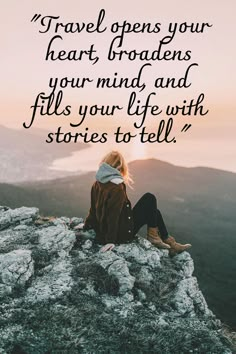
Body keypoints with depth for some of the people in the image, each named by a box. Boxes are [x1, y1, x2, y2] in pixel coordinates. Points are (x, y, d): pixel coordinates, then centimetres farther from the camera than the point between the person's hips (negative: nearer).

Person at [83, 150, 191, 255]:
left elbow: (94, 208, 11)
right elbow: (113, 214, -24)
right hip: (122, 234, -9)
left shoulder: (97, 184, 3)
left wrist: (87, 225, 24)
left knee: (153, 212, 15)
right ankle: (153, 235, 5)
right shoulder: (117, 187, -22)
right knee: (150, 199, -5)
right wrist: (110, 241, -22)